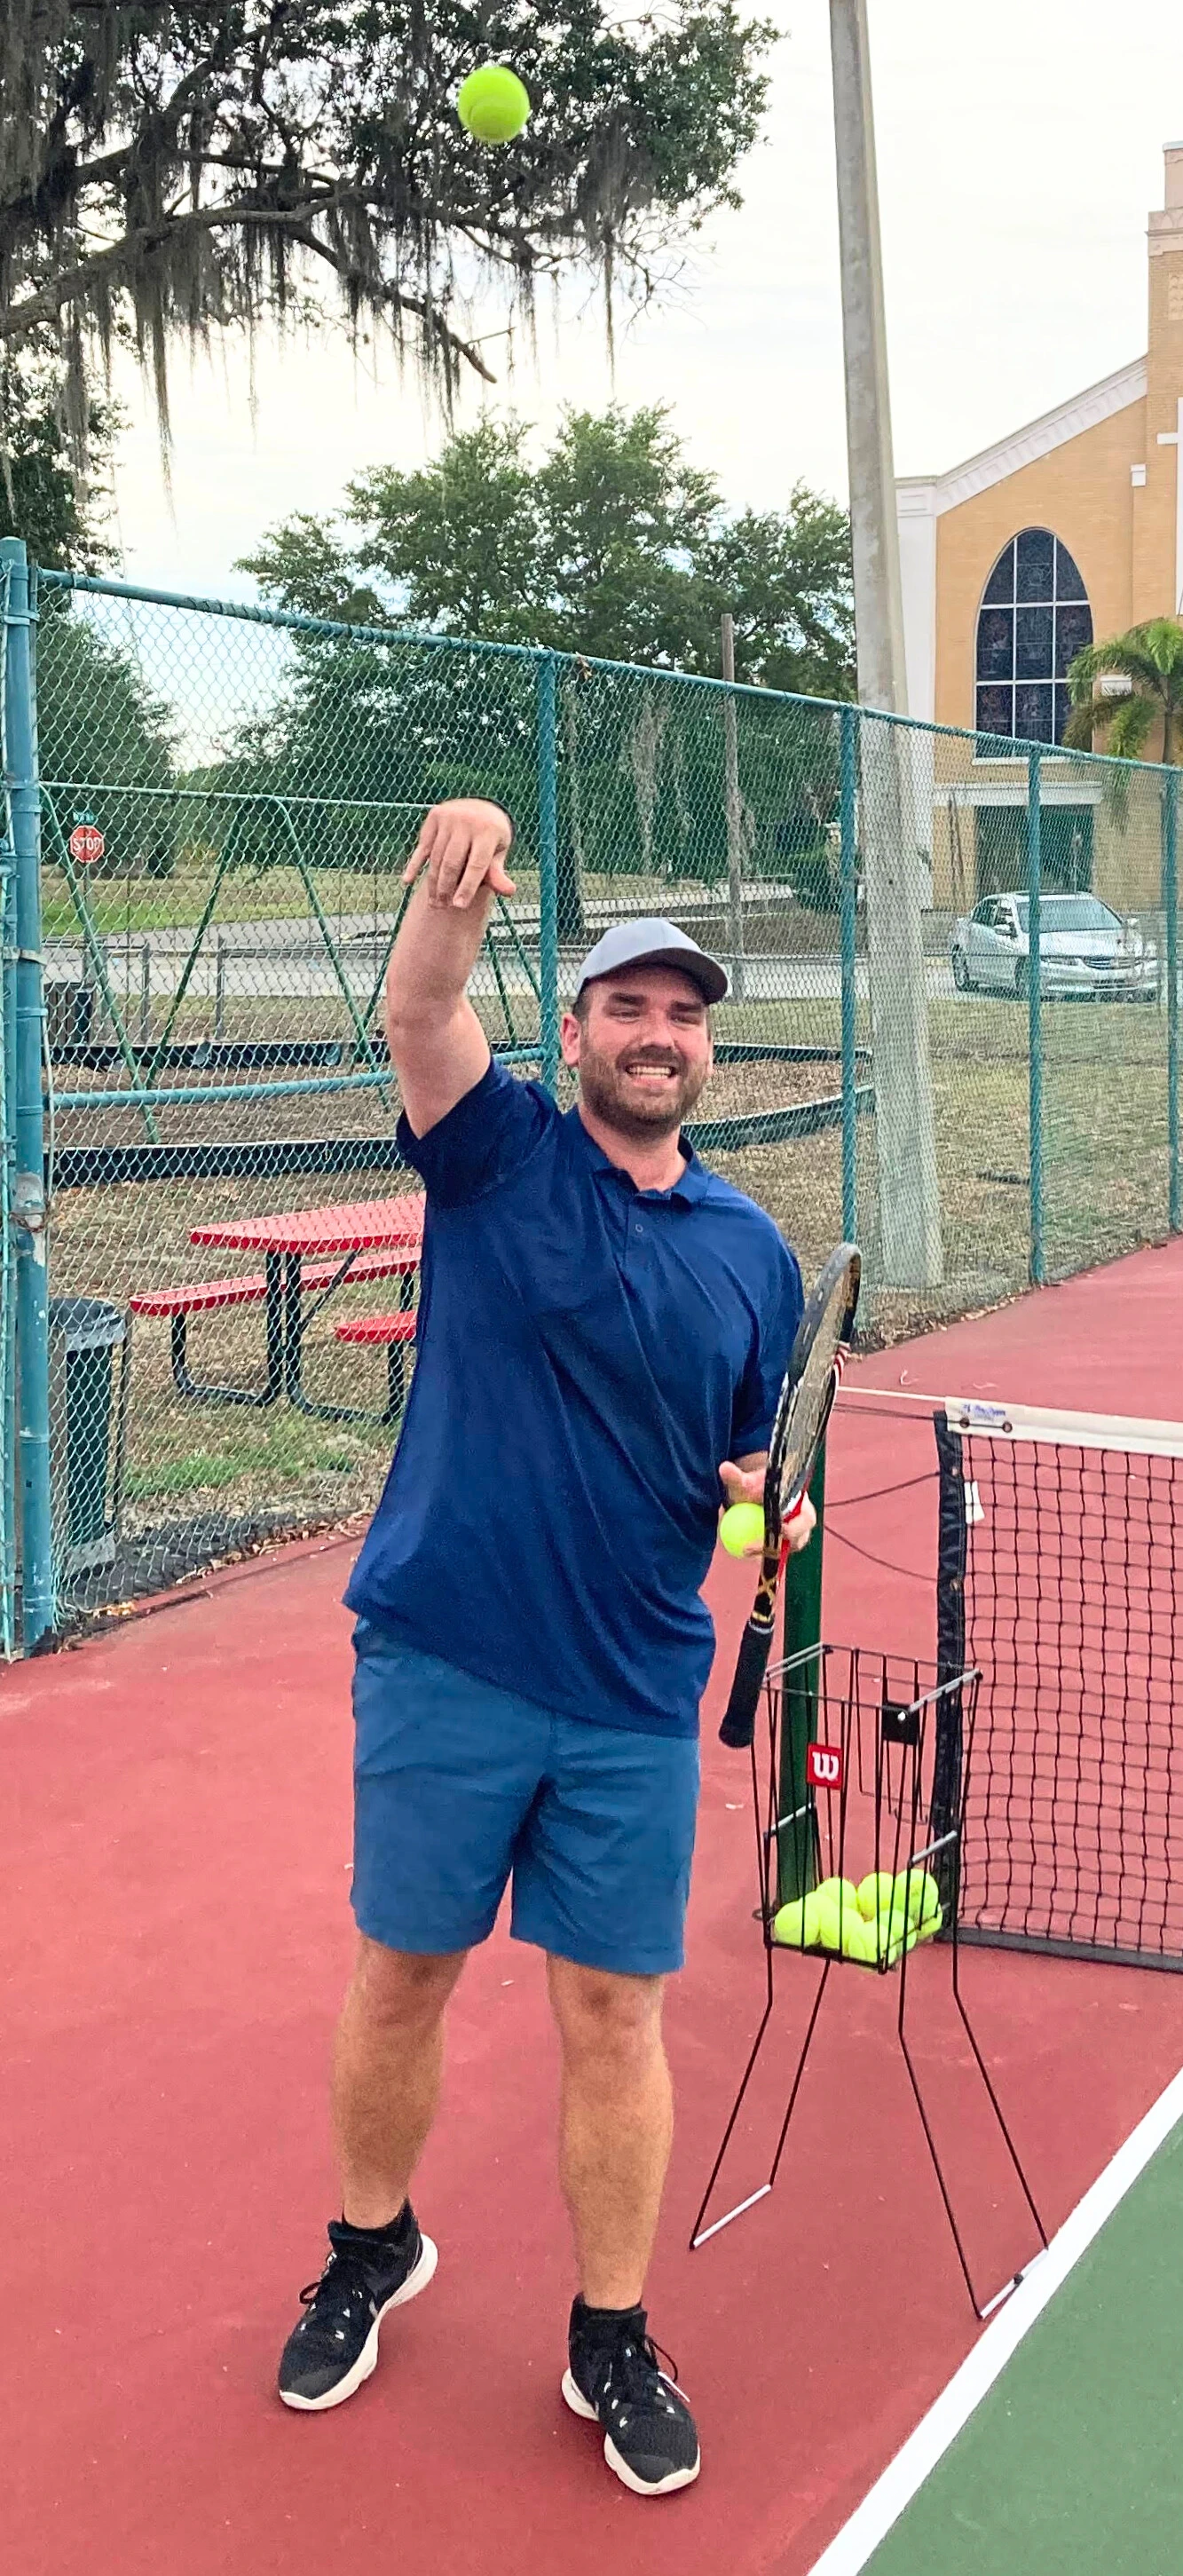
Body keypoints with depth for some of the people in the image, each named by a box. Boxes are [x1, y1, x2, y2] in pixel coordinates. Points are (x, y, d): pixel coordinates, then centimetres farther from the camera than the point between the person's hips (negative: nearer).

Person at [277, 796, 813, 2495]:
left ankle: (612, 2339, 27)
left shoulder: (754, 1255, 6)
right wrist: (454, 883, -43)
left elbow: (752, 1468, 16)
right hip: (443, 1668, -2)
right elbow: (420, 1016, -23)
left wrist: (772, 1503, -8)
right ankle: (373, 2255, 38)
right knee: (403, 1977, 12)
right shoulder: (499, 1154, -2)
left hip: (636, 1698, 2)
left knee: (615, 2012, 8)